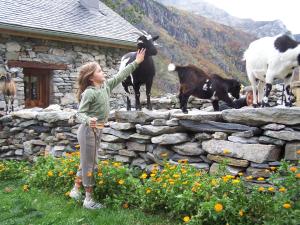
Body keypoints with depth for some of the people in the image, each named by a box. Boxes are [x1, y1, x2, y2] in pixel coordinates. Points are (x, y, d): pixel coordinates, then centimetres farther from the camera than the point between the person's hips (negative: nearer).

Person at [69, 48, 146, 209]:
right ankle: (88, 199, 11)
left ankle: (76, 190, 33)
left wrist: (136, 63, 13)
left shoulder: (106, 85, 5)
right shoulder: (89, 92, -18)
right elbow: (80, 113, -19)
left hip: (97, 130, 8)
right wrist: (88, 120, -41)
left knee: (86, 162, 18)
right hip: (89, 130, -8)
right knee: (90, 164, 0)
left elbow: (120, 76, 13)